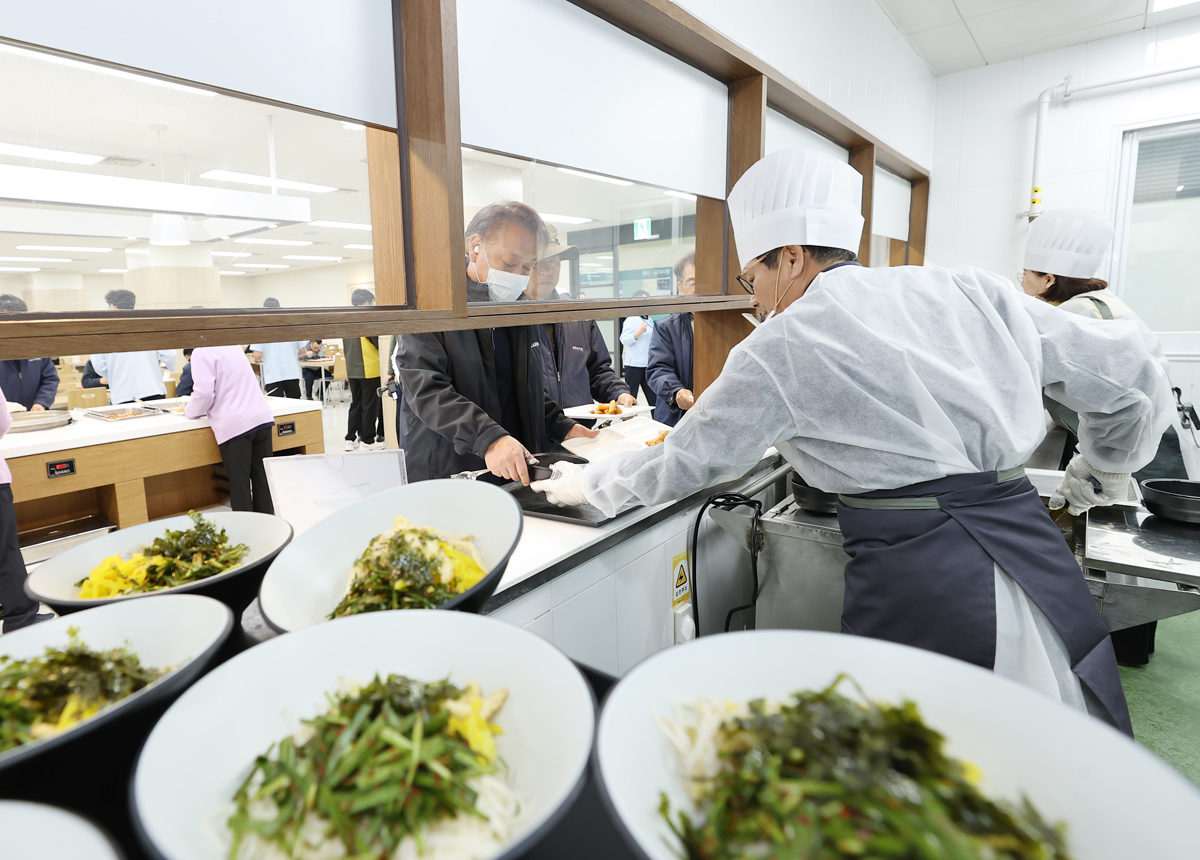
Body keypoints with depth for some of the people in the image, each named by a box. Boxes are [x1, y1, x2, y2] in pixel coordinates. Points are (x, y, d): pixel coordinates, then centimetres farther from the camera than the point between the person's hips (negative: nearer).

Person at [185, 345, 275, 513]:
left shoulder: (201, 353, -5)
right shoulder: (234, 346, 19)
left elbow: (205, 393, -13)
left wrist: (190, 411, 7)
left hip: (234, 425, -7)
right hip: (262, 417, 7)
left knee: (239, 483, 0)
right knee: (262, 480, 10)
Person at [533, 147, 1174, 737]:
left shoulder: (784, 348, -8)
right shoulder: (967, 290, 7)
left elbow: (685, 463, 1)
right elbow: (1131, 375, 12)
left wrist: (586, 482, 18)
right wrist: (1105, 474, 30)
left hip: (918, 578, -6)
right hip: (1041, 560, 7)